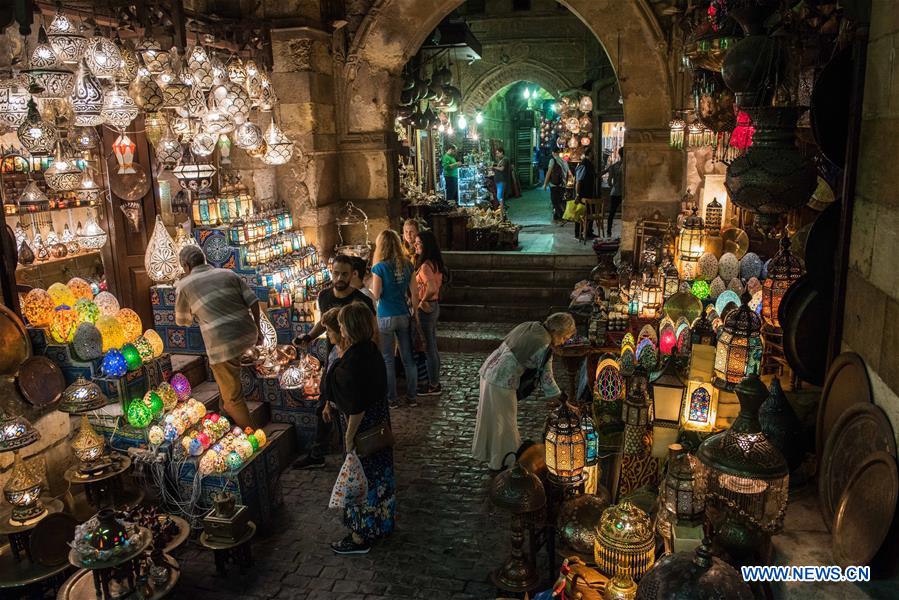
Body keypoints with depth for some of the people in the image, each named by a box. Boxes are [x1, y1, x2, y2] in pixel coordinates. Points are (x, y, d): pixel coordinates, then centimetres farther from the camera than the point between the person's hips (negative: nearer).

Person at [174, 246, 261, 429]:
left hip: (224, 344, -6)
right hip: (249, 335, 6)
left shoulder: (184, 285, 4)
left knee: (233, 396, 8)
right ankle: (228, 408, 40)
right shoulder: (228, 274, 12)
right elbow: (253, 301, 6)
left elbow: (182, 321, 18)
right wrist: (257, 328, 17)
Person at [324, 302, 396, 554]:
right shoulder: (372, 350, -2)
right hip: (379, 420, 9)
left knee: (361, 477, 6)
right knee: (379, 472, 21)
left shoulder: (352, 363, -28)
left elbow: (357, 407, -25)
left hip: (361, 424, -9)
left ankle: (362, 536, 22)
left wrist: (349, 437, -16)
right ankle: (383, 523, 39)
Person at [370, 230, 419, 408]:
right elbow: (414, 293, 3)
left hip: (385, 318, -4)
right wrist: (415, 313, 13)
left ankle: (392, 398, 16)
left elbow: (375, 296, -12)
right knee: (408, 358, 12)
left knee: (388, 360, 8)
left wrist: (370, 287, 9)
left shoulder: (379, 267, -13)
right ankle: (411, 397, 20)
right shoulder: (407, 265, 0)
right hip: (404, 316, 4)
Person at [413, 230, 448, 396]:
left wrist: (423, 301, -19)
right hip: (434, 306, 9)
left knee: (428, 349, 2)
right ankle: (435, 382, 28)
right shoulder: (435, 263, 7)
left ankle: (433, 386, 13)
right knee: (432, 347, 17)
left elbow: (432, 288, -34)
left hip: (425, 309, -9)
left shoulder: (425, 265, -21)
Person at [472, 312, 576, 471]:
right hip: (502, 382, -9)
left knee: (488, 416, 23)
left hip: (488, 370, 9)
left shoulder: (528, 326, 8)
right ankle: (500, 461, 25)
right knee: (504, 422, 9)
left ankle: (484, 452, 41)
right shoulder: (543, 345, -16)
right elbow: (546, 378, -10)